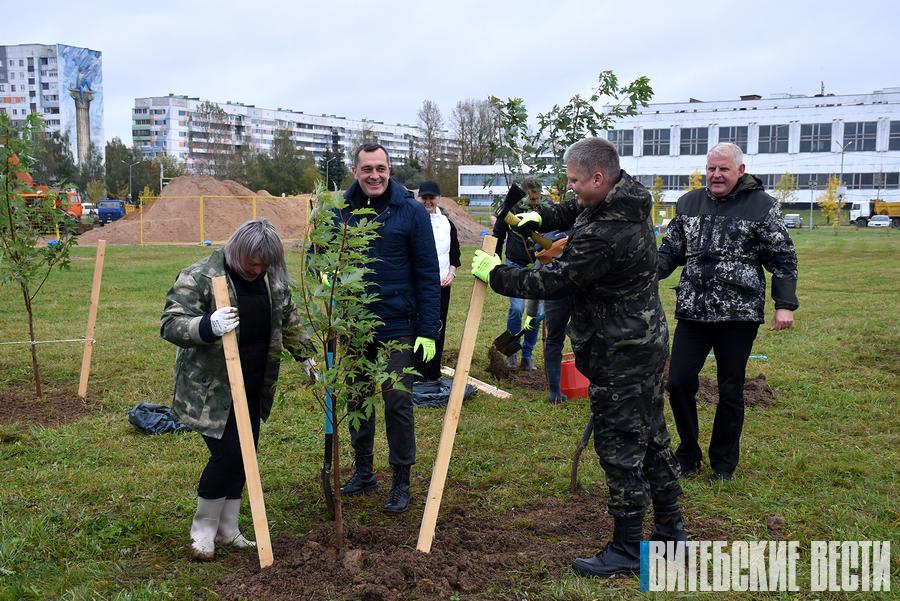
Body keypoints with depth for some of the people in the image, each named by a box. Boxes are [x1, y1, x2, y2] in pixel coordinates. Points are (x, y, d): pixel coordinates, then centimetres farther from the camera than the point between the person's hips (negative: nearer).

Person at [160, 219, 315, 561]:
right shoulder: (199, 277, -16)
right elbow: (170, 325, -20)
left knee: (244, 455, 11)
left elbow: (289, 323, 19)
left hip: (253, 388, 7)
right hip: (212, 390, -6)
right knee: (227, 454, -9)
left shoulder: (272, 280, 4)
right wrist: (208, 325, -38)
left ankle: (227, 529, 27)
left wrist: (307, 358, 15)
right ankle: (203, 530, 12)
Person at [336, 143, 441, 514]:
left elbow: (427, 274, -7)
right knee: (356, 399, 14)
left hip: (397, 327, -4)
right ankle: (363, 471, 31)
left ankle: (401, 482, 16)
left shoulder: (410, 211, -8)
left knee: (397, 403, 2)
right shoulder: (341, 210, 1)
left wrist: (428, 330, -11)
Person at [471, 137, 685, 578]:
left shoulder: (604, 234, -27)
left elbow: (553, 282, -19)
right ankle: (669, 529, 33)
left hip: (621, 356, -10)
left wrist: (495, 274, -7)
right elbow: (574, 211, 24)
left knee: (620, 448, 0)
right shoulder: (625, 197, 5)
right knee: (651, 436, 19)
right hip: (646, 342, 10)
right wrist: (539, 217, 6)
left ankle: (627, 550, 12)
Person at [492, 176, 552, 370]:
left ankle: (527, 356, 18)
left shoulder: (548, 207, -6)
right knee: (517, 308, -12)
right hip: (516, 265, -2)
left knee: (537, 313, 4)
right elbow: (498, 236, 5)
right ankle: (512, 352, 8)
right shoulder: (511, 207, -8)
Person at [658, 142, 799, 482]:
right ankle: (688, 454, 22)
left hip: (739, 314, -3)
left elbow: (783, 259, 0)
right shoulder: (689, 203, 8)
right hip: (692, 311, 4)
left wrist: (785, 304, -8)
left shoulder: (762, 205, -3)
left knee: (730, 392, 7)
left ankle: (723, 463, 24)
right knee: (678, 383, 1)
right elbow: (672, 249, 14)